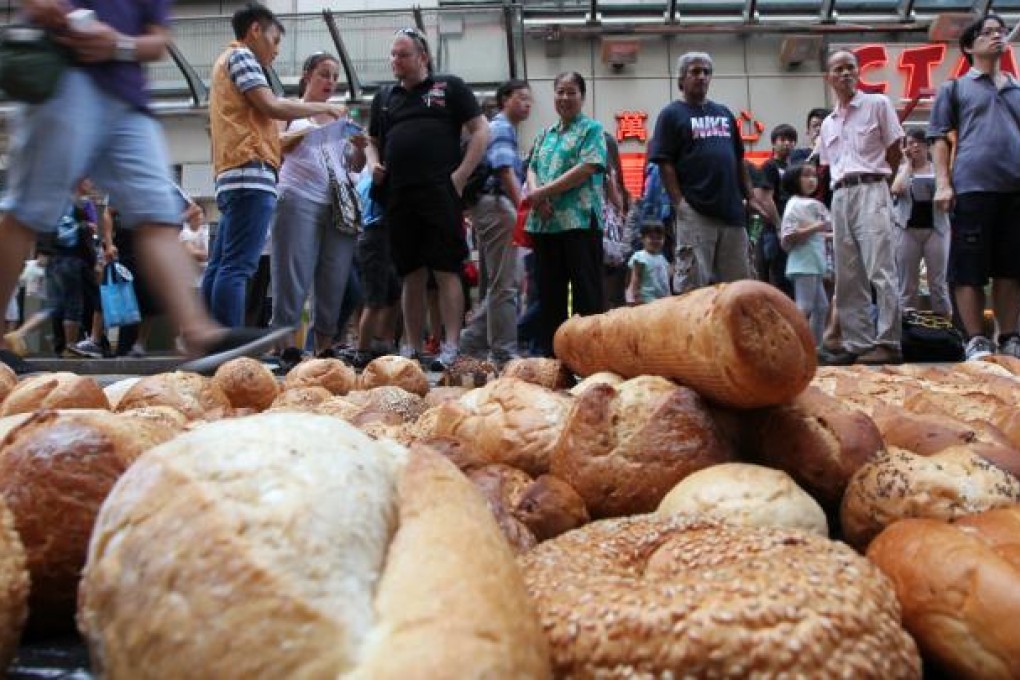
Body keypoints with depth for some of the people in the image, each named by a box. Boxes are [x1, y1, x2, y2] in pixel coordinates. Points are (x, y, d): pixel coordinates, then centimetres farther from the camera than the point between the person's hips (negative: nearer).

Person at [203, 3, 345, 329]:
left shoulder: (228, 61, 31)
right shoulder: (240, 55, 2)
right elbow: (272, 107, -11)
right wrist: (323, 108, 0)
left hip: (235, 176, 10)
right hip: (250, 173, -10)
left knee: (221, 267, 5)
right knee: (237, 267, -16)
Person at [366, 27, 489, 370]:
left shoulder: (450, 87, 7)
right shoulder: (384, 97, 21)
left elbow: (481, 132, 2)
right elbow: (372, 141, 29)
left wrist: (460, 176, -7)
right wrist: (373, 164, 7)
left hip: (441, 194, -4)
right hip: (398, 197, 5)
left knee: (447, 271, -6)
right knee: (411, 274, 8)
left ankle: (450, 348, -5)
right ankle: (411, 348, 13)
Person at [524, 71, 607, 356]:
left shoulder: (591, 129, 2)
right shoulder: (545, 134, 21)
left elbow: (587, 168, -11)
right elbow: (532, 169, 15)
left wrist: (544, 191, -11)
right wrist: (536, 196, -7)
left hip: (580, 220, -6)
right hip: (545, 222, 6)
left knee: (586, 290, -5)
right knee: (549, 290, 10)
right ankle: (549, 351, 17)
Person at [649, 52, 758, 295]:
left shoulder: (724, 113, 19)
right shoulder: (672, 114, 2)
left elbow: (739, 160, 21)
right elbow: (665, 164, -6)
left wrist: (750, 197, 12)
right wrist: (679, 202, -15)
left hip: (732, 210, 6)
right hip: (695, 212, -6)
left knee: (737, 282, 8)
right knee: (691, 284, -6)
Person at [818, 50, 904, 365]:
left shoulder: (878, 104, 5)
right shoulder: (828, 123, 20)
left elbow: (894, 153, 5)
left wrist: (875, 183, 6)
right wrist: (842, 190, 9)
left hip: (871, 191, -6)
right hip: (840, 197, 6)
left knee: (880, 271, -13)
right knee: (848, 277, 4)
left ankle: (888, 343, -13)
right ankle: (858, 343, 8)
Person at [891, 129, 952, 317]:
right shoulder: (901, 169, 10)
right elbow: (896, 190, -12)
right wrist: (907, 163, -2)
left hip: (935, 228, 0)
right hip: (908, 229, 0)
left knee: (938, 282, 0)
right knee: (907, 285, 2)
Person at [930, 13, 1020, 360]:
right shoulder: (954, 88, 13)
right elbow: (939, 137, 6)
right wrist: (943, 183, -7)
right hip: (972, 187, -4)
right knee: (970, 269, -6)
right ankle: (977, 341, -1)